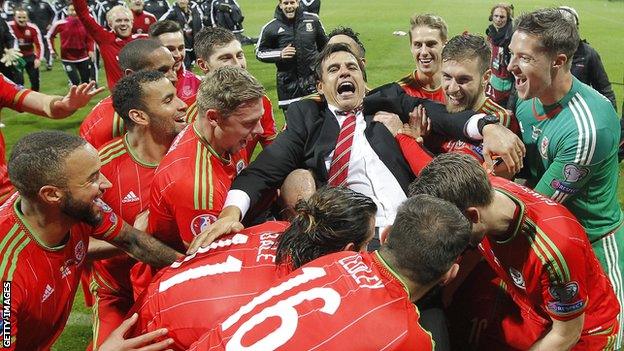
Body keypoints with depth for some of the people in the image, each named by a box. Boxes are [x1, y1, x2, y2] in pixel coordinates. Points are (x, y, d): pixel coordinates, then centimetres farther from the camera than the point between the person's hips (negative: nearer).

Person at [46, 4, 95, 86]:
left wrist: (91, 50, -8)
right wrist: (53, 51, 2)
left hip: (83, 58, 3)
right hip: (68, 59, -3)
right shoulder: (60, 24, -10)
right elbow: (49, 36, 6)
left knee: (86, 82, 11)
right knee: (75, 82, -12)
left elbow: (90, 39, 8)